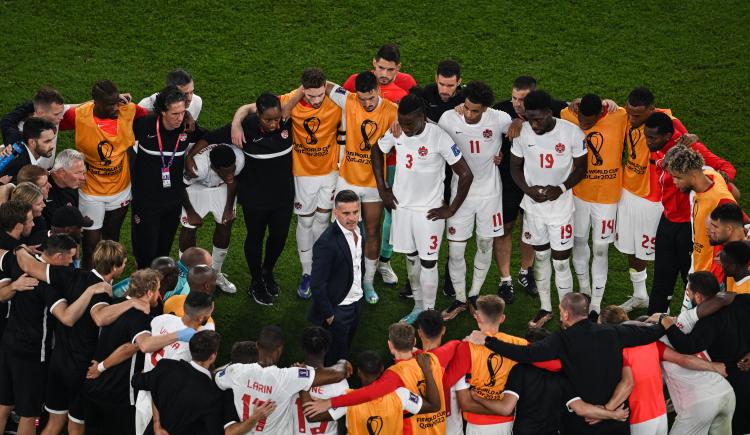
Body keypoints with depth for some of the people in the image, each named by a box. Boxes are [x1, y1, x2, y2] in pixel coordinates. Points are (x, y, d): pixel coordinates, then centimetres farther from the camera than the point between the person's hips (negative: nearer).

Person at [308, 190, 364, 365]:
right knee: (335, 359, 5)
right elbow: (317, 284, -24)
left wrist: (358, 293, 15)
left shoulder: (356, 231, -2)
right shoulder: (327, 242, -28)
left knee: (344, 351, 22)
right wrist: (329, 315, -18)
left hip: (356, 303, 8)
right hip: (337, 310, -8)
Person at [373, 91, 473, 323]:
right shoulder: (396, 132, -8)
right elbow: (377, 151, 14)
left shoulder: (439, 138, -21)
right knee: (411, 257, 16)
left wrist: (451, 209, -11)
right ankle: (418, 306, 31)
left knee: (427, 262, -1)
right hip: (402, 205, 5)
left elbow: (466, 174, -16)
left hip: (429, 210, -5)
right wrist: (382, 189, 9)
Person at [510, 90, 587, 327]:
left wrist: (560, 188, -20)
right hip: (533, 205, 3)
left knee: (561, 262, 1)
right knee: (540, 256, 16)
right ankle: (545, 307, 33)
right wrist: (528, 189, -14)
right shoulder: (522, 132, -10)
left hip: (561, 207, -3)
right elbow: (515, 167, 3)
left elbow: (581, 168, -4)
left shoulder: (572, 132, -16)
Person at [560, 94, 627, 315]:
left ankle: (596, 303, 18)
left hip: (607, 196, -2)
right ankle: (584, 287, 41)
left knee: (601, 249, 6)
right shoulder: (567, 116, -14)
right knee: (579, 240, 18)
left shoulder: (619, 117, -18)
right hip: (579, 193, 2)